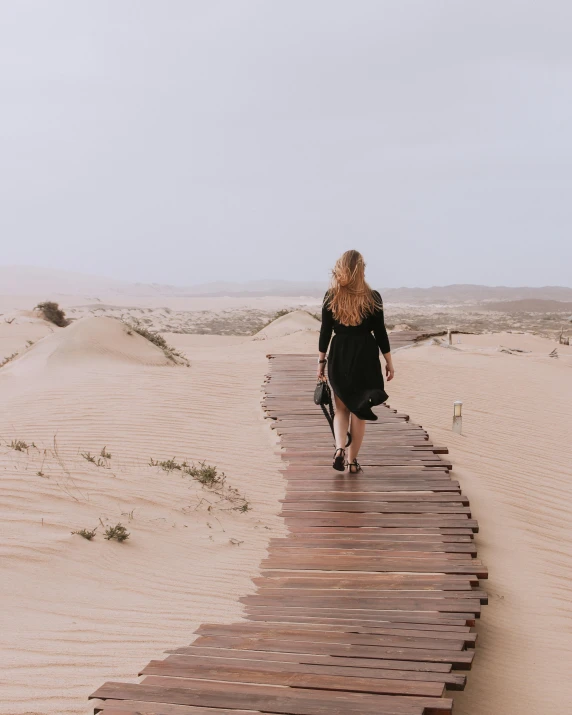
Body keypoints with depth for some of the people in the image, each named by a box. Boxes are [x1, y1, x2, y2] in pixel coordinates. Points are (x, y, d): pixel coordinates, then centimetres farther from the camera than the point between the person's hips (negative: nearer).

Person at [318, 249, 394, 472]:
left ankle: (339, 448, -8)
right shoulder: (372, 298, -7)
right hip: (365, 357, -1)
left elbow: (325, 332, -1)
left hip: (339, 356, 1)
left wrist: (321, 361, 8)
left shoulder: (331, 297, -3)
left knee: (342, 407, 16)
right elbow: (380, 332, -4)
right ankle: (352, 461, 14)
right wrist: (389, 362, 5)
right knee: (359, 410, 10)